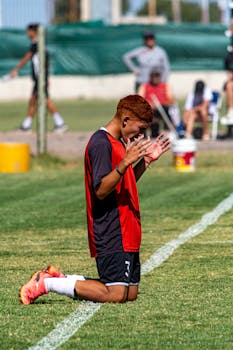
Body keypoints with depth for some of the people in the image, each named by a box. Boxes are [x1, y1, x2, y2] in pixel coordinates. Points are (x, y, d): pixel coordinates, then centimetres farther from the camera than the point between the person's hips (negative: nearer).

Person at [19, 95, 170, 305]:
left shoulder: (118, 143, 17)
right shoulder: (101, 143, -14)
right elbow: (101, 191, -21)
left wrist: (146, 160, 17)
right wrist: (124, 163, -31)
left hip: (125, 233, 10)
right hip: (111, 235, -10)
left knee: (131, 293, 6)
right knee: (116, 294, -16)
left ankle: (61, 279, 15)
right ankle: (47, 284, -5)